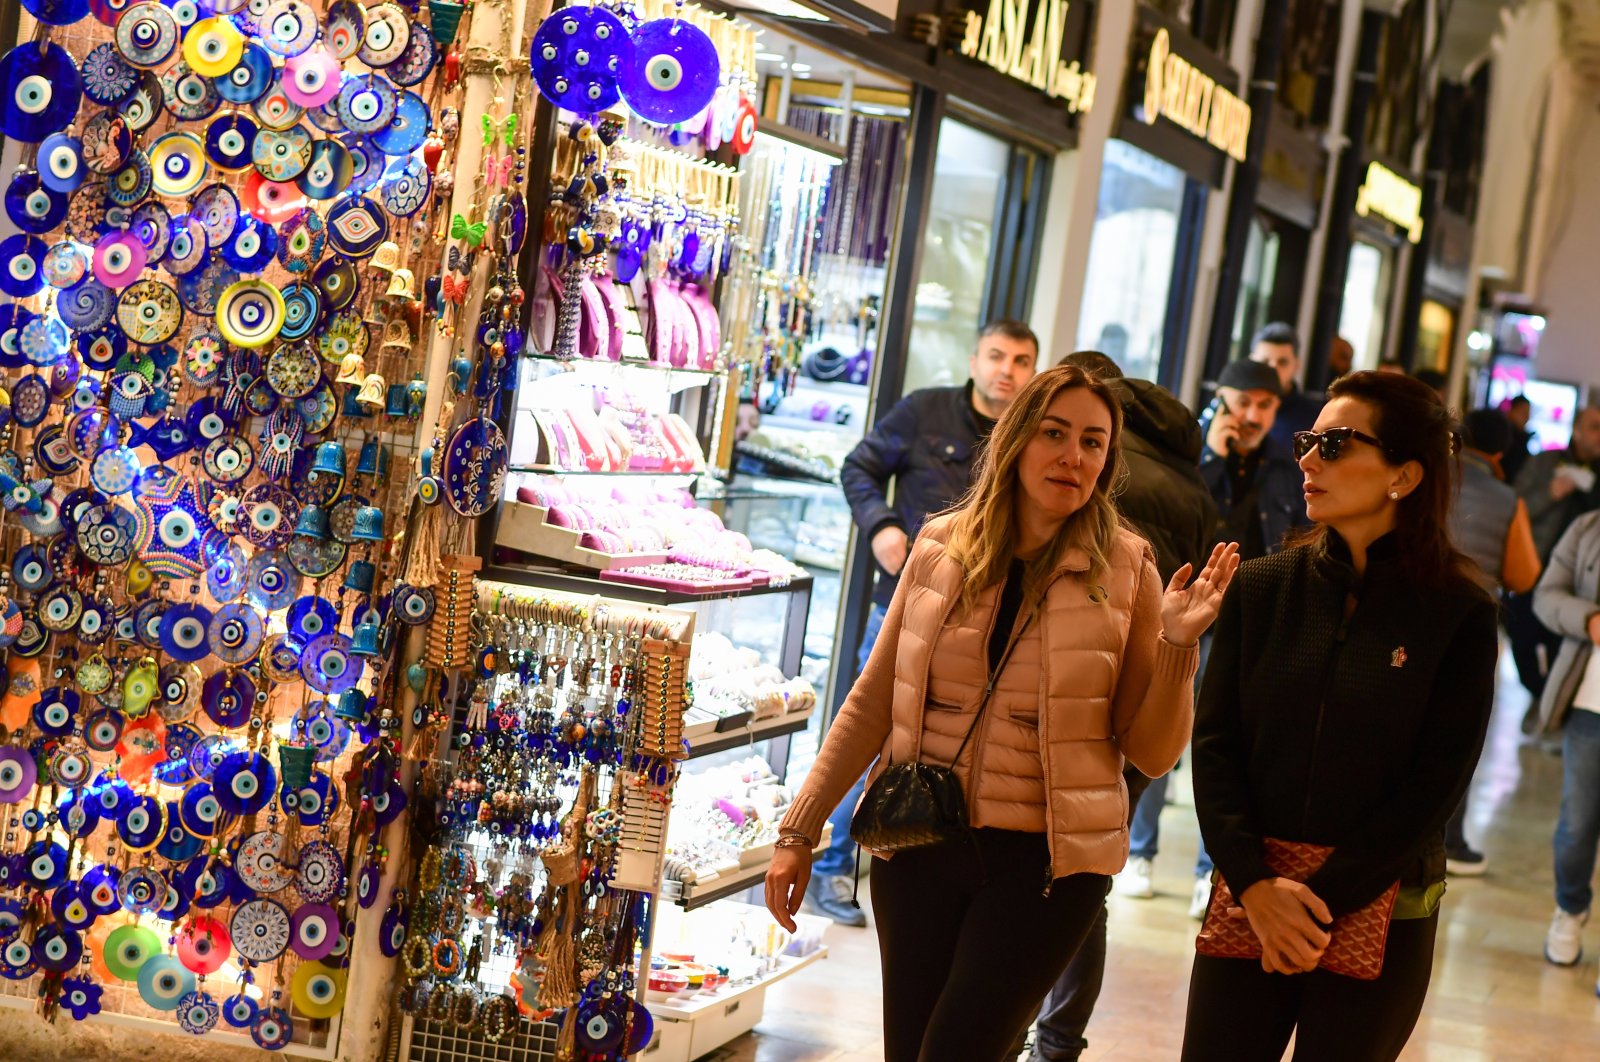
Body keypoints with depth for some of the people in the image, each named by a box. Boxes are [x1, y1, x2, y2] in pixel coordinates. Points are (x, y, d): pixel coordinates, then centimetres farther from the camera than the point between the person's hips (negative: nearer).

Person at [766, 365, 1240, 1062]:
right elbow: (873, 703, 8)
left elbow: (1151, 753, -1)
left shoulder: (1125, 570, -2)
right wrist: (799, 831, 7)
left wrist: (1176, 642, -15)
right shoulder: (942, 547, 3)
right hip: (919, 847, 3)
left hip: (1045, 861, -3)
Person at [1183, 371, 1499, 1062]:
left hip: (1379, 915, -2)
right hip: (1250, 900, 2)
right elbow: (1215, 745, -1)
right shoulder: (1261, 587, 2)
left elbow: (1434, 787, -8)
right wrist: (1255, 884, -14)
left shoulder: (1460, 615, -5)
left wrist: (1317, 901, -13)